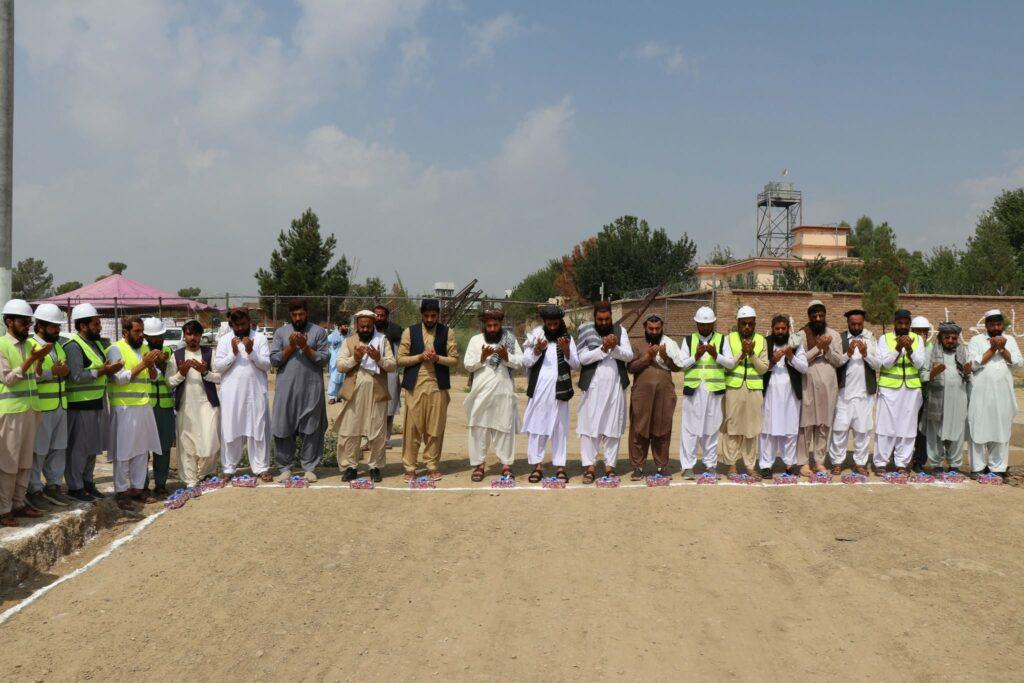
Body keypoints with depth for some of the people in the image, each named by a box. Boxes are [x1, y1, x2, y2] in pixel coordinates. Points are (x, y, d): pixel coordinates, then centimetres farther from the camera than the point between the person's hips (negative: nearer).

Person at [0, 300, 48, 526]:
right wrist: (31, 359, -17)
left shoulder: (29, 345, 12)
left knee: (25, 460, 11)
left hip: (30, 409, 7)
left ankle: (18, 503, 20)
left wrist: (41, 359, -1)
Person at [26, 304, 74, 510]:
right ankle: (34, 491, 10)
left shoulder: (58, 346, 15)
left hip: (60, 406, 8)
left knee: (58, 449, 12)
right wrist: (52, 372, -19)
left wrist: (64, 369, 2)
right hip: (40, 407, -8)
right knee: (38, 451, 0)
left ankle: (53, 487, 22)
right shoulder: (30, 346, -10)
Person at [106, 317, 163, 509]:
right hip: (124, 408, -6)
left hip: (144, 406, 7)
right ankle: (122, 492, 6)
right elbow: (119, 378, -16)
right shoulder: (115, 349, -7)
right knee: (123, 451, -1)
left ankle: (138, 487, 19)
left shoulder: (144, 348, 13)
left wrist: (152, 365, -8)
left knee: (142, 450, 10)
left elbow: (153, 377, 13)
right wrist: (143, 364, -18)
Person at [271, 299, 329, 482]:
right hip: (286, 389, 1)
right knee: (283, 428, 3)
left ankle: (309, 467, 12)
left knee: (311, 429, 2)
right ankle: (285, 467, 14)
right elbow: (274, 360, 2)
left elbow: (324, 359, -2)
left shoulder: (318, 332, 5)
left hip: (311, 389, -1)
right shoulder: (281, 332, 8)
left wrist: (305, 346, -12)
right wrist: (291, 346, -9)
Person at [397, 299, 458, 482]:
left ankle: (432, 466, 13)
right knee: (412, 428, -1)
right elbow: (401, 359, 2)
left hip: (438, 387, 1)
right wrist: (420, 357, -12)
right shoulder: (410, 332, 5)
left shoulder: (446, 333, 7)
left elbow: (454, 359, 5)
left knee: (435, 429, 3)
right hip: (415, 386, -1)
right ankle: (410, 467, 5)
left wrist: (437, 358, -13)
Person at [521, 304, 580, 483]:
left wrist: (566, 351, -16)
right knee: (536, 425, 1)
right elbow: (526, 362, -2)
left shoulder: (567, 338, 5)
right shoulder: (535, 336, 3)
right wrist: (537, 350, -18)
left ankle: (560, 466, 6)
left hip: (559, 389, 0)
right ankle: (537, 465, 6)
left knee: (560, 427, 2)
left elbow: (576, 365, 1)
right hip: (538, 389, 0)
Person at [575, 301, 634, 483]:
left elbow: (629, 355, -1)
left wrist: (614, 347, -18)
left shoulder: (620, 330, 7)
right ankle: (589, 466, 2)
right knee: (589, 425, -2)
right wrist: (603, 348, -19)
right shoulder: (585, 331, 1)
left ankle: (610, 465, 10)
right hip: (592, 386, -2)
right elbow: (582, 358, -9)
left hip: (615, 386, 2)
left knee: (613, 427, 4)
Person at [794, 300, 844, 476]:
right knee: (806, 424, -1)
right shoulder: (802, 335, -1)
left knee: (824, 425, 6)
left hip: (828, 387, 3)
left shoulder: (834, 335, 8)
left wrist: (827, 349, -12)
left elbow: (840, 361, 3)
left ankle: (819, 461, 15)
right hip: (808, 386, -3)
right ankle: (803, 462, 6)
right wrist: (817, 348, -17)